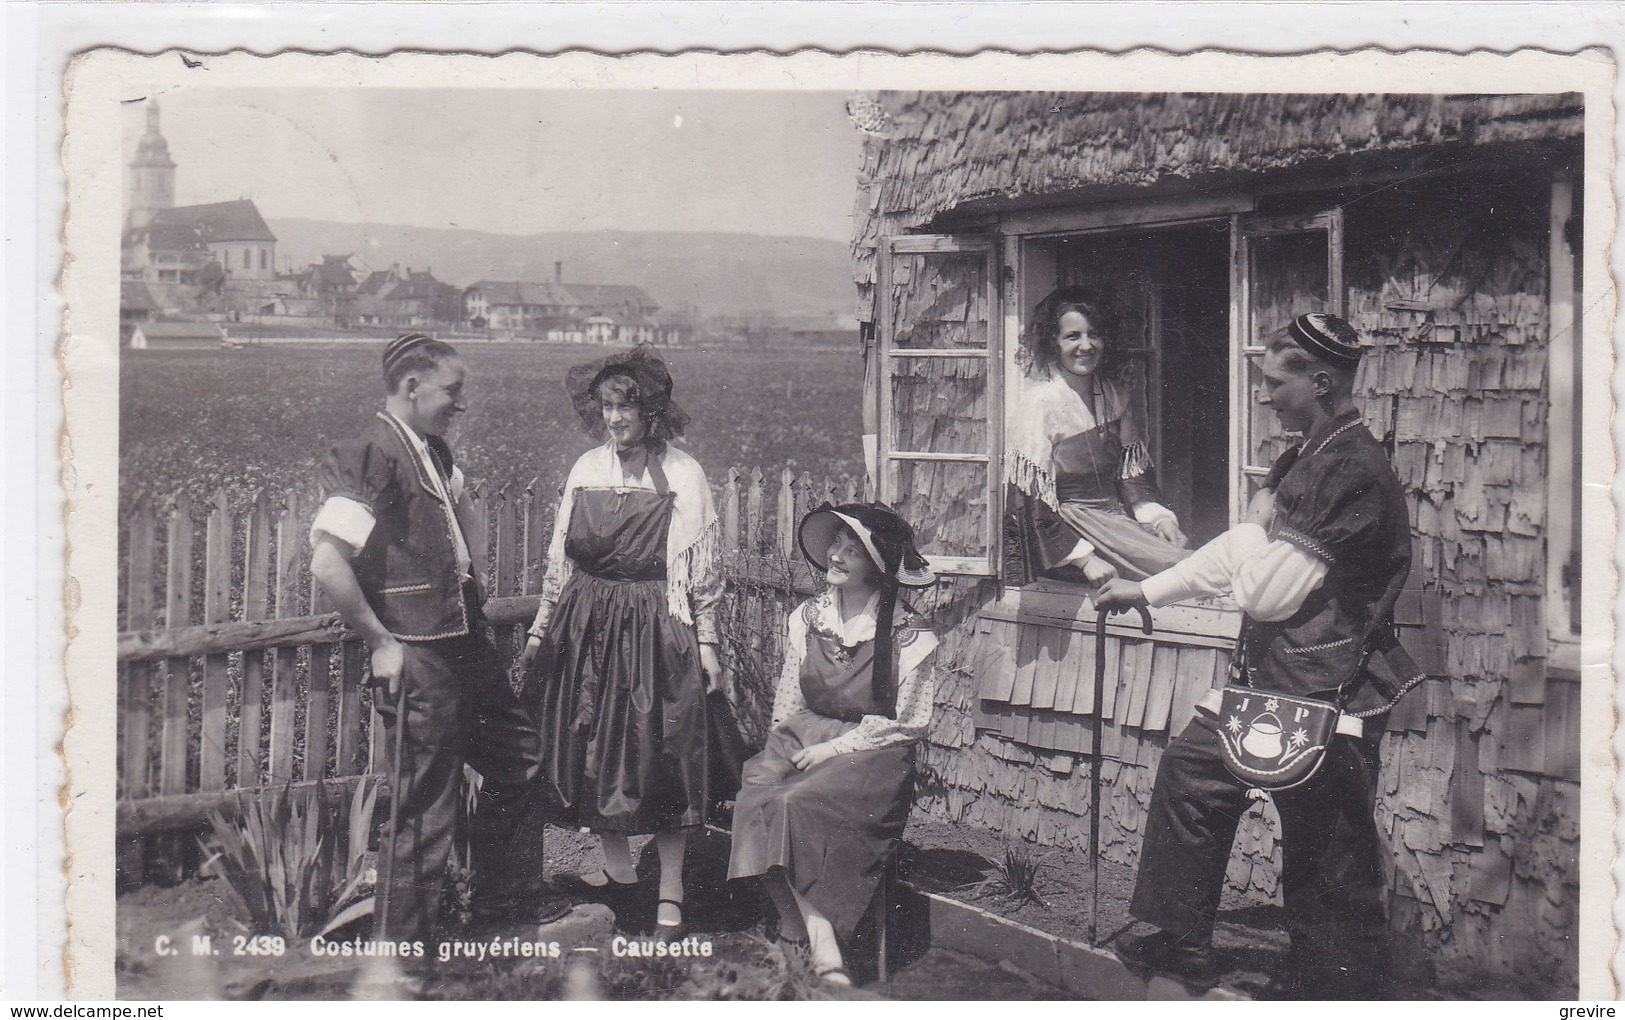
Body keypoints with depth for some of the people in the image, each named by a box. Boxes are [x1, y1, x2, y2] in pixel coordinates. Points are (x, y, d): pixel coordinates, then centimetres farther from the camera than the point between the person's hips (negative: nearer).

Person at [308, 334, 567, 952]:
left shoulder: (436, 455, 10)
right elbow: (327, 562, -27)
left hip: (466, 646, 9)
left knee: (520, 758, 20)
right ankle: (402, 941, 14)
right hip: (416, 659, -9)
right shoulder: (372, 461, -18)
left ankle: (501, 892, 38)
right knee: (425, 809, -1)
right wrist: (380, 641, -20)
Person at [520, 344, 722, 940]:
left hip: (657, 628, -5)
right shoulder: (586, 470, 7)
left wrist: (707, 644, -5)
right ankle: (618, 868, 27)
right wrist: (541, 627, 14)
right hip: (587, 624, 5)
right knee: (591, 749, 9)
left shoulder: (682, 476, -5)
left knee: (662, 753, -3)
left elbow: (704, 568, -3)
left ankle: (670, 893, 6)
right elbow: (559, 557, 14)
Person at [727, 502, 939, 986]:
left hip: (872, 753, -5)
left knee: (798, 803, -33)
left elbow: (907, 723, -5)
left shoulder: (908, 633, -3)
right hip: (803, 741, 5)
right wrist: (786, 745, -1)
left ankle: (807, 935, -24)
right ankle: (822, 941, -32)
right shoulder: (805, 618, 13)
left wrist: (836, 746, -10)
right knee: (756, 797, -27)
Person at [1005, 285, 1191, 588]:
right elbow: (1029, 499, -14)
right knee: (1177, 567, -25)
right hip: (1068, 526, -7)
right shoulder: (1039, 404, -12)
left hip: (1117, 518, 7)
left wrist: (1158, 516, -4)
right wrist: (1084, 559, -21)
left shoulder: (1118, 395, 9)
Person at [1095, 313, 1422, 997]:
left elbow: (1266, 593, -23)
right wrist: (1146, 590, 24)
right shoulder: (1306, 459, 11)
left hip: (1325, 699, -11)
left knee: (1328, 869, -1)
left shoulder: (1354, 472, -21)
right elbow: (1238, 554, 22)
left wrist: (1260, 522, -6)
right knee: (1189, 769, 19)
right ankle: (1182, 941, 31)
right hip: (1270, 683, 11)